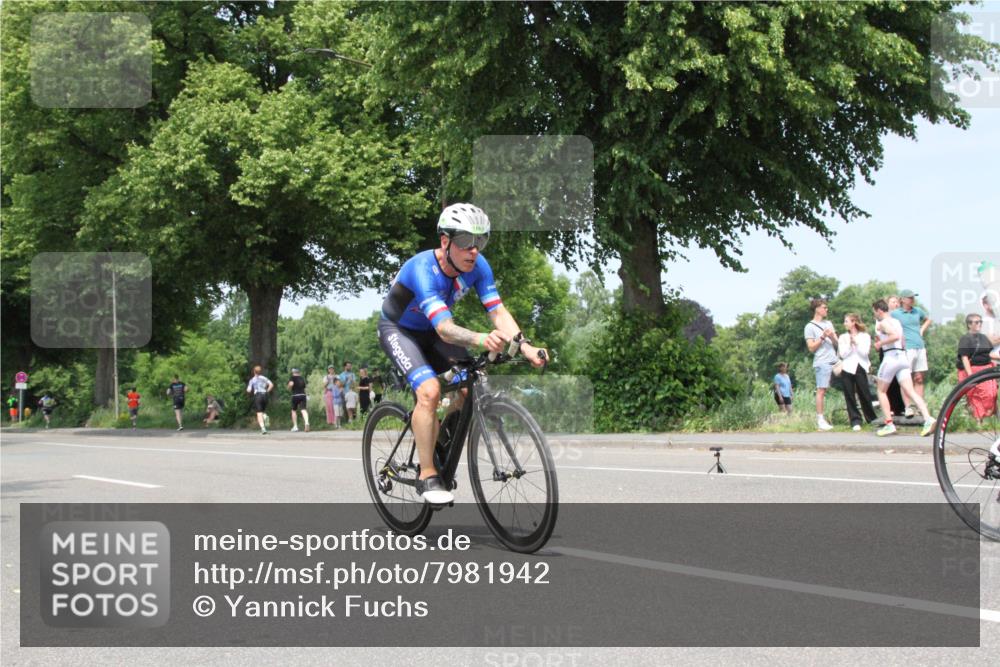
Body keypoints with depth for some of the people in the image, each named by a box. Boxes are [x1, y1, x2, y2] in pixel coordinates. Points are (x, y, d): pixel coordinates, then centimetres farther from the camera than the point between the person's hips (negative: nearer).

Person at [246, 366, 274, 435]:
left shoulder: (252, 380, 7)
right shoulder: (264, 378, 13)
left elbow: (249, 390, 0)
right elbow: (271, 385, 0)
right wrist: (267, 391, 10)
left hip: (257, 395, -3)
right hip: (264, 395, 3)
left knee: (259, 413, -5)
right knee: (263, 410, 18)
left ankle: (263, 428, -21)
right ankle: (265, 417, -20)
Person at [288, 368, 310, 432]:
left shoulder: (293, 378, 1)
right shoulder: (302, 378, 17)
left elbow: (291, 384, -18)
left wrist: (289, 388, 2)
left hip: (295, 395, -3)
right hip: (303, 395, 3)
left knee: (293, 410, 14)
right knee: (303, 409, -8)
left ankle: (295, 427, 14)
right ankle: (306, 422, -36)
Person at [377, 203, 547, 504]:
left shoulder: (477, 266, -18)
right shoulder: (423, 270, -36)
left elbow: (498, 312, -24)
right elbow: (444, 329, -47)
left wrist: (524, 345, -41)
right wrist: (479, 339, -66)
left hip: (431, 332, 6)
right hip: (398, 330, -6)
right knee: (429, 391, -28)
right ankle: (427, 477, -17)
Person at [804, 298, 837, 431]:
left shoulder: (828, 323, 18)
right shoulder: (810, 327, 0)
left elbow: (837, 344, 17)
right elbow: (811, 348, -5)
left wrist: (832, 337, -4)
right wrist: (822, 337, -13)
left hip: (835, 361, 7)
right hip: (822, 362, -6)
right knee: (821, 390, -10)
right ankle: (820, 420, -11)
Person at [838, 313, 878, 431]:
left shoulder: (865, 336, 7)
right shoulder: (843, 337, 10)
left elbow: (865, 352, -5)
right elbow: (843, 354, -1)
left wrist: (856, 342, -8)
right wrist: (849, 343, -10)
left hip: (861, 369, -1)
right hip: (847, 369, 1)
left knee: (864, 395, 0)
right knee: (850, 397, -2)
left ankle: (872, 418, 16)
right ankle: (855, 421, 1)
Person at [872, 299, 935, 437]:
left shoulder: (882, 323, -7)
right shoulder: (897, 322, 20)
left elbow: (895, 336, -24)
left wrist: (881, 343, -12)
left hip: (891, 357, -7)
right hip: (902, 356, 7)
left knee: (881, 391, 10)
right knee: (910, 391, -3)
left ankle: (889, 424, 4)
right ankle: (928, 419, -21)